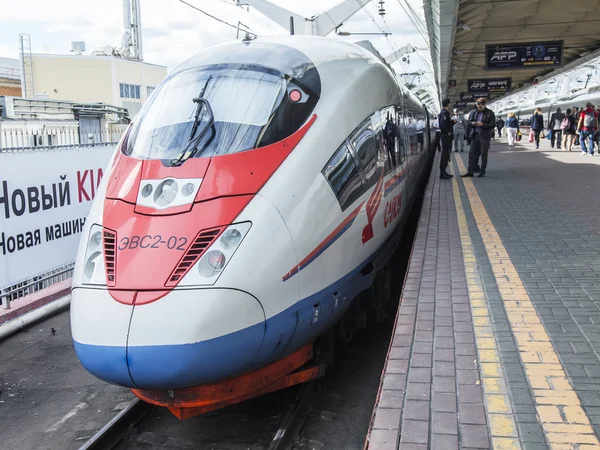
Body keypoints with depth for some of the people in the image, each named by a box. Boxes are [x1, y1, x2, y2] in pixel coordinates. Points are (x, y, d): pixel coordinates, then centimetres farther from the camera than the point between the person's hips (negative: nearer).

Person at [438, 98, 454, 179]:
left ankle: (443, 172, 22)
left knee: (446, 154, 15)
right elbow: (442, 124, -29)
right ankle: (442, 173, -5)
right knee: (445, 154, -7)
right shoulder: (445, 113, -17)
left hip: (446, 136, 11)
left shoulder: (445, 113, 16)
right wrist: (447, 132, -20)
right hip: (446, 136, -11)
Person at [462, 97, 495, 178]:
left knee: (484, 154, 1)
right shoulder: (473, 112, 8)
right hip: (475, 136, 4)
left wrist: (482, 124, -18)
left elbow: (493, 125, -7)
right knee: (472, 153, 1)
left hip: (485, 137, -4)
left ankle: (482, 171, 9)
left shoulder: (490, 113, -4)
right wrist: (472, 123, -7)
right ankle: (470, 171, 5)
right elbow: (469, 121, 17)